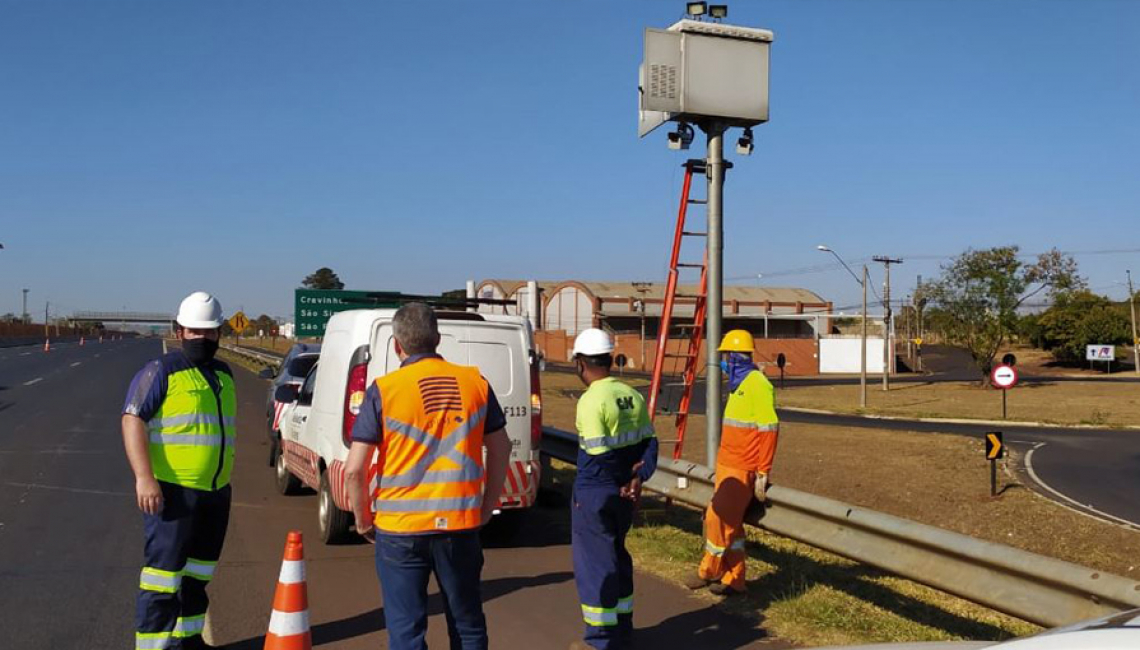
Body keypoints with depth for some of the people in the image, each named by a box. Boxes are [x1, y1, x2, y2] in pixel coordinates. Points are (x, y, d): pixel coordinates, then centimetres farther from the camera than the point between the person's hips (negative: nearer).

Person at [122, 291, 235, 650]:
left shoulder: (223, 373, 15)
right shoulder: (161, 371, -7)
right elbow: (133, 420, -16)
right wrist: (144, 477, -25)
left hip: (216, 491, 7)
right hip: (172, 489, -7)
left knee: (198, 572, 17)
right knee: (164, 570, -6)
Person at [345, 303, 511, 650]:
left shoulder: (384, 390, -9)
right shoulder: (475, 383, 1)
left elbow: (354, 470, -11)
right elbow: (501, 450, 9)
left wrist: (363, 522, 4)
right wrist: (486, 509, 18)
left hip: (400, 530, -3)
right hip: (461, 526, 3)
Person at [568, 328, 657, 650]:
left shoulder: (591, 401, -19)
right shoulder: (632, 395, 4)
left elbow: (597, 457, -22)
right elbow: (649, 443, 3)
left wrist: (624, 477, -7)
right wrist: (638, 477, -6)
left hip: (594, 494, -7)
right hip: (622, 492, 8)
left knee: (594, 563, 4)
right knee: (617, 556, 21)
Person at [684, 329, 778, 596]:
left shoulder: (757, 385, -15)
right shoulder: (738, 384, 14)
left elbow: (769, 430, -18)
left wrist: (763, 473, -20)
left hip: (742, 469, -9)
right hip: (727, 466, 9)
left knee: (718, 518, -5)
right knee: (730, 522, 11)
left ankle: (710, 571, 11)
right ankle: (734, 579, 18)